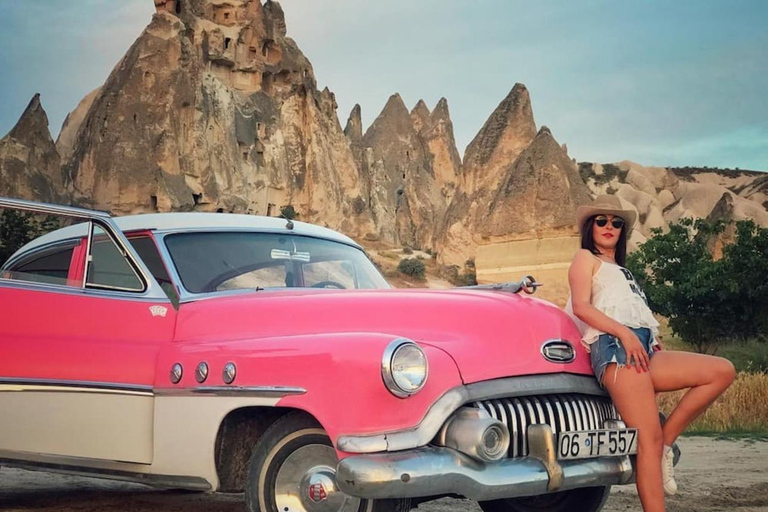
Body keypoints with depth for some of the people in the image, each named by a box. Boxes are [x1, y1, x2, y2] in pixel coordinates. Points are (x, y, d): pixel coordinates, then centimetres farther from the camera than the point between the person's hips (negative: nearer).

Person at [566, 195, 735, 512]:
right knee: (649, 440, -19)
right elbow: (581, 306, -5)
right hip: (614, 348, -8)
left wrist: (653, 342, 4)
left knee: (722, 371, -4)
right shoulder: (586, 258, 12)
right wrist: (625, 334, -17)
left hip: (643, 351, 8)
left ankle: (666, 443, -8)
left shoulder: (621, 271, 35)